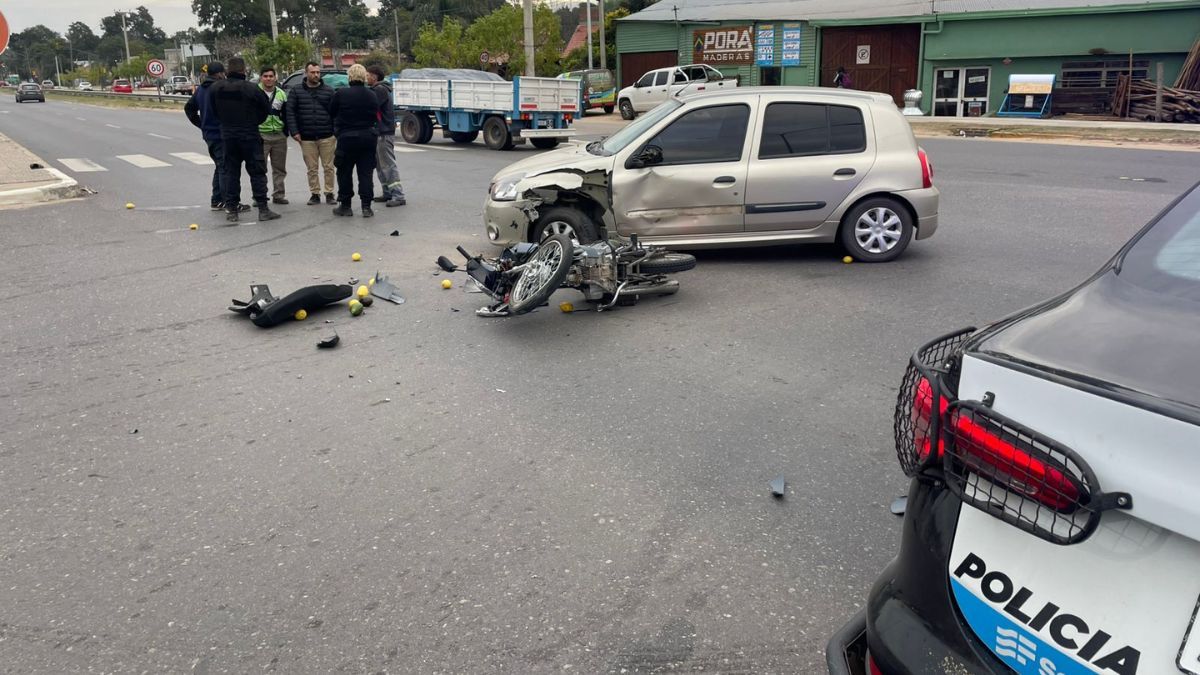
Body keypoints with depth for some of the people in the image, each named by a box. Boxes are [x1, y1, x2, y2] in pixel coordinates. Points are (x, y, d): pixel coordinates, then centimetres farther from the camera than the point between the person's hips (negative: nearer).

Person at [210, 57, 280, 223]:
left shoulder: (216, 89, 0)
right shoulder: (251, 89, -14)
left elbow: (215, 111, 8)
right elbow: (266, 108, -4)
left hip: (227, 136, 4)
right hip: (250, 136, -4)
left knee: (231, 172, 10)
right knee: (257, 172, 1)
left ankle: (231, 209, 9)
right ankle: (263, 209, -1)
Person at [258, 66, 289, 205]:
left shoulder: (281, 93, 12)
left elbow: (286, 114, 18)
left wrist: (286, 131, 12)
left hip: (279, 136, 5)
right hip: (260, 135, -4)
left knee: (280, 168, 9)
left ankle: (278, 195, 17)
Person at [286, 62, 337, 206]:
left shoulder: (328, 91, 5)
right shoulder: (296, 91, 5)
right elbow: (290, 112, 1)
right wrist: (294, 131, -8)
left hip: (327, 136, -1)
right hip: (306, 137, 1)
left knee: (328, 167, 2)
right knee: (312, 168, 7)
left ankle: (329, 193, 12)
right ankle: (315, 194, 15)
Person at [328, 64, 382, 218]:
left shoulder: (340, 94, -9)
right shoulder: (372, 96, 0)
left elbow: (331, 112, 2)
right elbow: (377, 116, 6)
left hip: (347, 137, -3)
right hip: (368, 138, 3)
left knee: (345, 173, 9)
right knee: (366, 173, 5)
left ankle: (345, 205, 14)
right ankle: (366, 206, 2)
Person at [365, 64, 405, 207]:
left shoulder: (380, 90, -14)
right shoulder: (377, 89, 19)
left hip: (385, 133, -10)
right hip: (380, 132, 10)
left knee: (389, 165, -11)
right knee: (380, 165, 14)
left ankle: (398, 196, -11)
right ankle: (387, 193, 19)